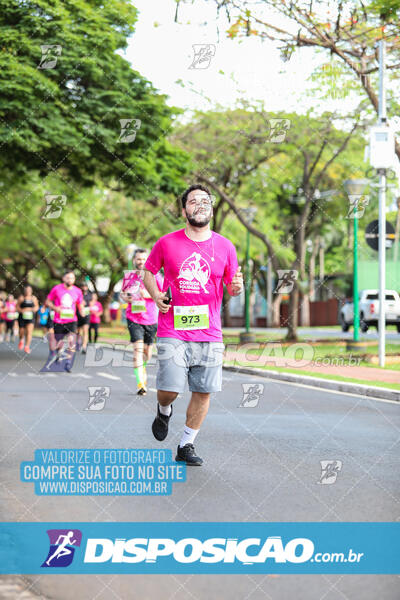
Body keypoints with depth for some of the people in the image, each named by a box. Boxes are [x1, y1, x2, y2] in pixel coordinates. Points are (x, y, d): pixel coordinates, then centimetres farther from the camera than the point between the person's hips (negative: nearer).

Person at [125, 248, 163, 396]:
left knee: (147, 351, 11)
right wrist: (126, 298, -3)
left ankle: (143, 369, 44)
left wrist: (149, 295, -16)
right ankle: (140, 383, -20)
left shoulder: (154, 275, 0)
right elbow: (122, 293, 21)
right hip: (134, 318, 0)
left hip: (150, 318, 0)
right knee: (138, 348, -16)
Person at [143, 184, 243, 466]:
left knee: (203, 392, 2)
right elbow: (149, 271, 15)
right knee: (170, 388, -10)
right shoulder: (167, 243, 1)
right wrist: (155, 295, -3)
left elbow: (232, 288, 12)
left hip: (210, 334, 2)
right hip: (173, 331, -2)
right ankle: (164, 410, 27)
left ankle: (186, 445, 19)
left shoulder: (225, 247, 5)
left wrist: (237, 287, -11)